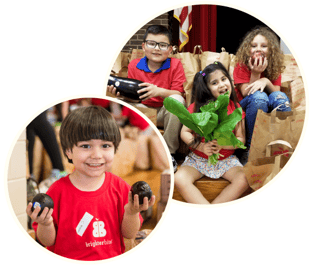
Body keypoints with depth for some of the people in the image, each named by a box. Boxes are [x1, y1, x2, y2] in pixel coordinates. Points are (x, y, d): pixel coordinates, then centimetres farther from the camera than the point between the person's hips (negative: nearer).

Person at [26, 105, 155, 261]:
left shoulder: (119, 187, 1)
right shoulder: (59, 190, -6)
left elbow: (129, 234, 3)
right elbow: (48, 241, 0)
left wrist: (131, 213, -13)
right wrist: (45, 224, -19)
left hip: (112, 259, 1)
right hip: (67, 260, -1)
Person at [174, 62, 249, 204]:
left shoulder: (235, 108, -1)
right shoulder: (197, 107, -4)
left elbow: (241, 139, -1)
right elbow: (184, 132, -3)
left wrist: (222, 144, -21)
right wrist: (201, 147, -20)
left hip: (226, 159, 1)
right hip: (198, 158, -1)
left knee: (244, 180, -27)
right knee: (179, 179, -28)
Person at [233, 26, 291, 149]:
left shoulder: (274, 66, 2)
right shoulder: (242, 66, -8)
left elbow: (277, 92, -6)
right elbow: (246, 94, -12)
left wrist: (266, 81, -26)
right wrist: (255, 74, -25)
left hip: (267, 107, 3)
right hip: (244, 106, -3)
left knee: (279, 96, -30)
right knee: (259, 96, -36)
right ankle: (252, 146, -30)